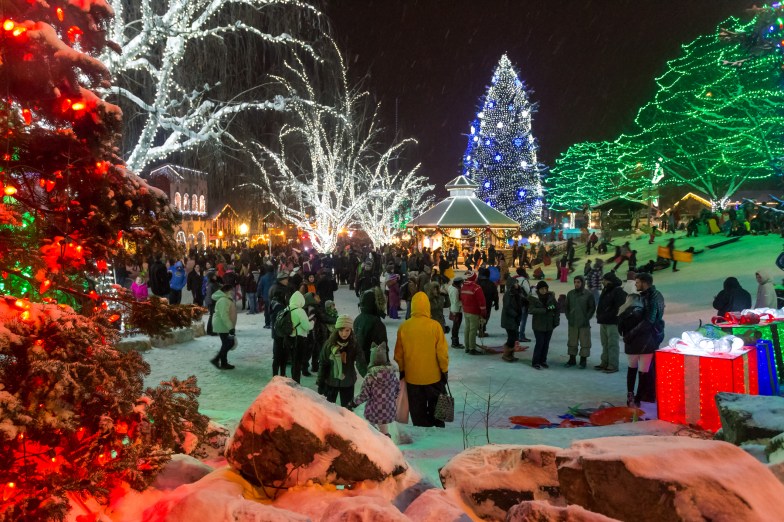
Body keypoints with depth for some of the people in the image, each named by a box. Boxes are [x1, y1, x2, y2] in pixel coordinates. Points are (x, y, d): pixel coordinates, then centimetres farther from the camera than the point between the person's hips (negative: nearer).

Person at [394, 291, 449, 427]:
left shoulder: (404, 327, -10)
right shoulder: (435, 326, -15)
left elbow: (399, 352, -1)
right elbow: (442, 351, -10)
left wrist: (401, 370, 14)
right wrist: (445, 369, 4)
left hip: (412, 376, 1)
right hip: (433, 375, -1)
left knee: (417, 410, 15)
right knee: (435, 406, 21)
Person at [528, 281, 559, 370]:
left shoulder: (551, 297, 2)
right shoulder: (534, 299, -9)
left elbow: (557, 309, 10)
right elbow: (531, 310, -23)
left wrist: (556, 320, 1)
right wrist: (545, 310, -27)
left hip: (549, 325, 4)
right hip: (538, 325, -4)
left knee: (546, 344, 10)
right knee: (540, 343, -6)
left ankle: (543, 361, 24)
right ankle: (535, 362, 6)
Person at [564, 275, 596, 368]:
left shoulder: (588, 294, -4)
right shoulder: (570, 293, 6)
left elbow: (592, 308, -1)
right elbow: (567, 307, 13)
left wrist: (586, 318, -7)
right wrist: (568, 317, 4)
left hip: (584, 324, -3)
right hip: (572, 323, 3)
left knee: (584, 343, 2)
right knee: (572, 342, 9)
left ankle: (583, 360, 12)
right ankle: (572, 359, 20)